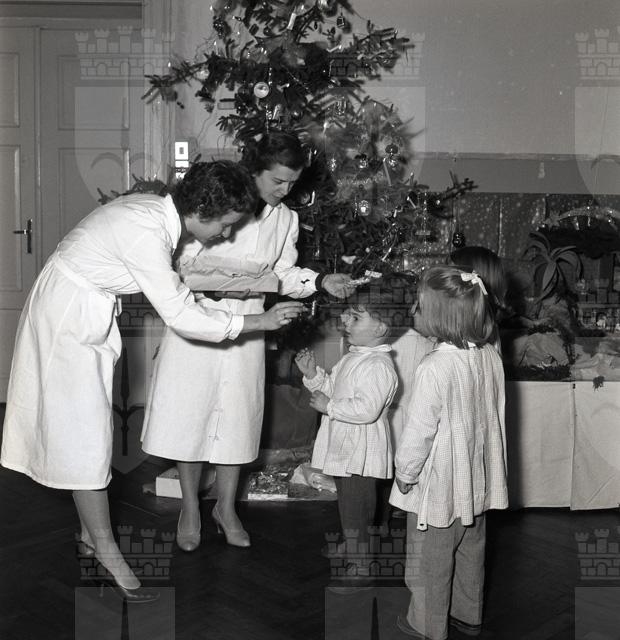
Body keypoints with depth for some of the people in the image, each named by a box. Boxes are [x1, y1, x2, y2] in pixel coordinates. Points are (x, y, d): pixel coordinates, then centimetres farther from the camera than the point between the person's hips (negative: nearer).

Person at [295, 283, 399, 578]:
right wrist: (313, 374, 4)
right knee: (347, 508, 22)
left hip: (360, 457, -10)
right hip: (344, 451, 10)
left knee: (356, 516, 0)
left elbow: (367, 409, -31)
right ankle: (350, 556, 38)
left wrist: (329, 406, -23)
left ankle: (359, 568, 12)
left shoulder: (378, 365, -22)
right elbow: (332, 388, 21)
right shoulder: (351, 358, 12)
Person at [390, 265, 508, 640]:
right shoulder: (491, 357, -6)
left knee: (430, 560, 13)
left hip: (438, 484, -7)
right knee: (471, 551, 24)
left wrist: (405, 474, -7)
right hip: (477, 480, 7)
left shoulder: (435, 368, -28)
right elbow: (495, 416, 6)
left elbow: (419, 430, -22)